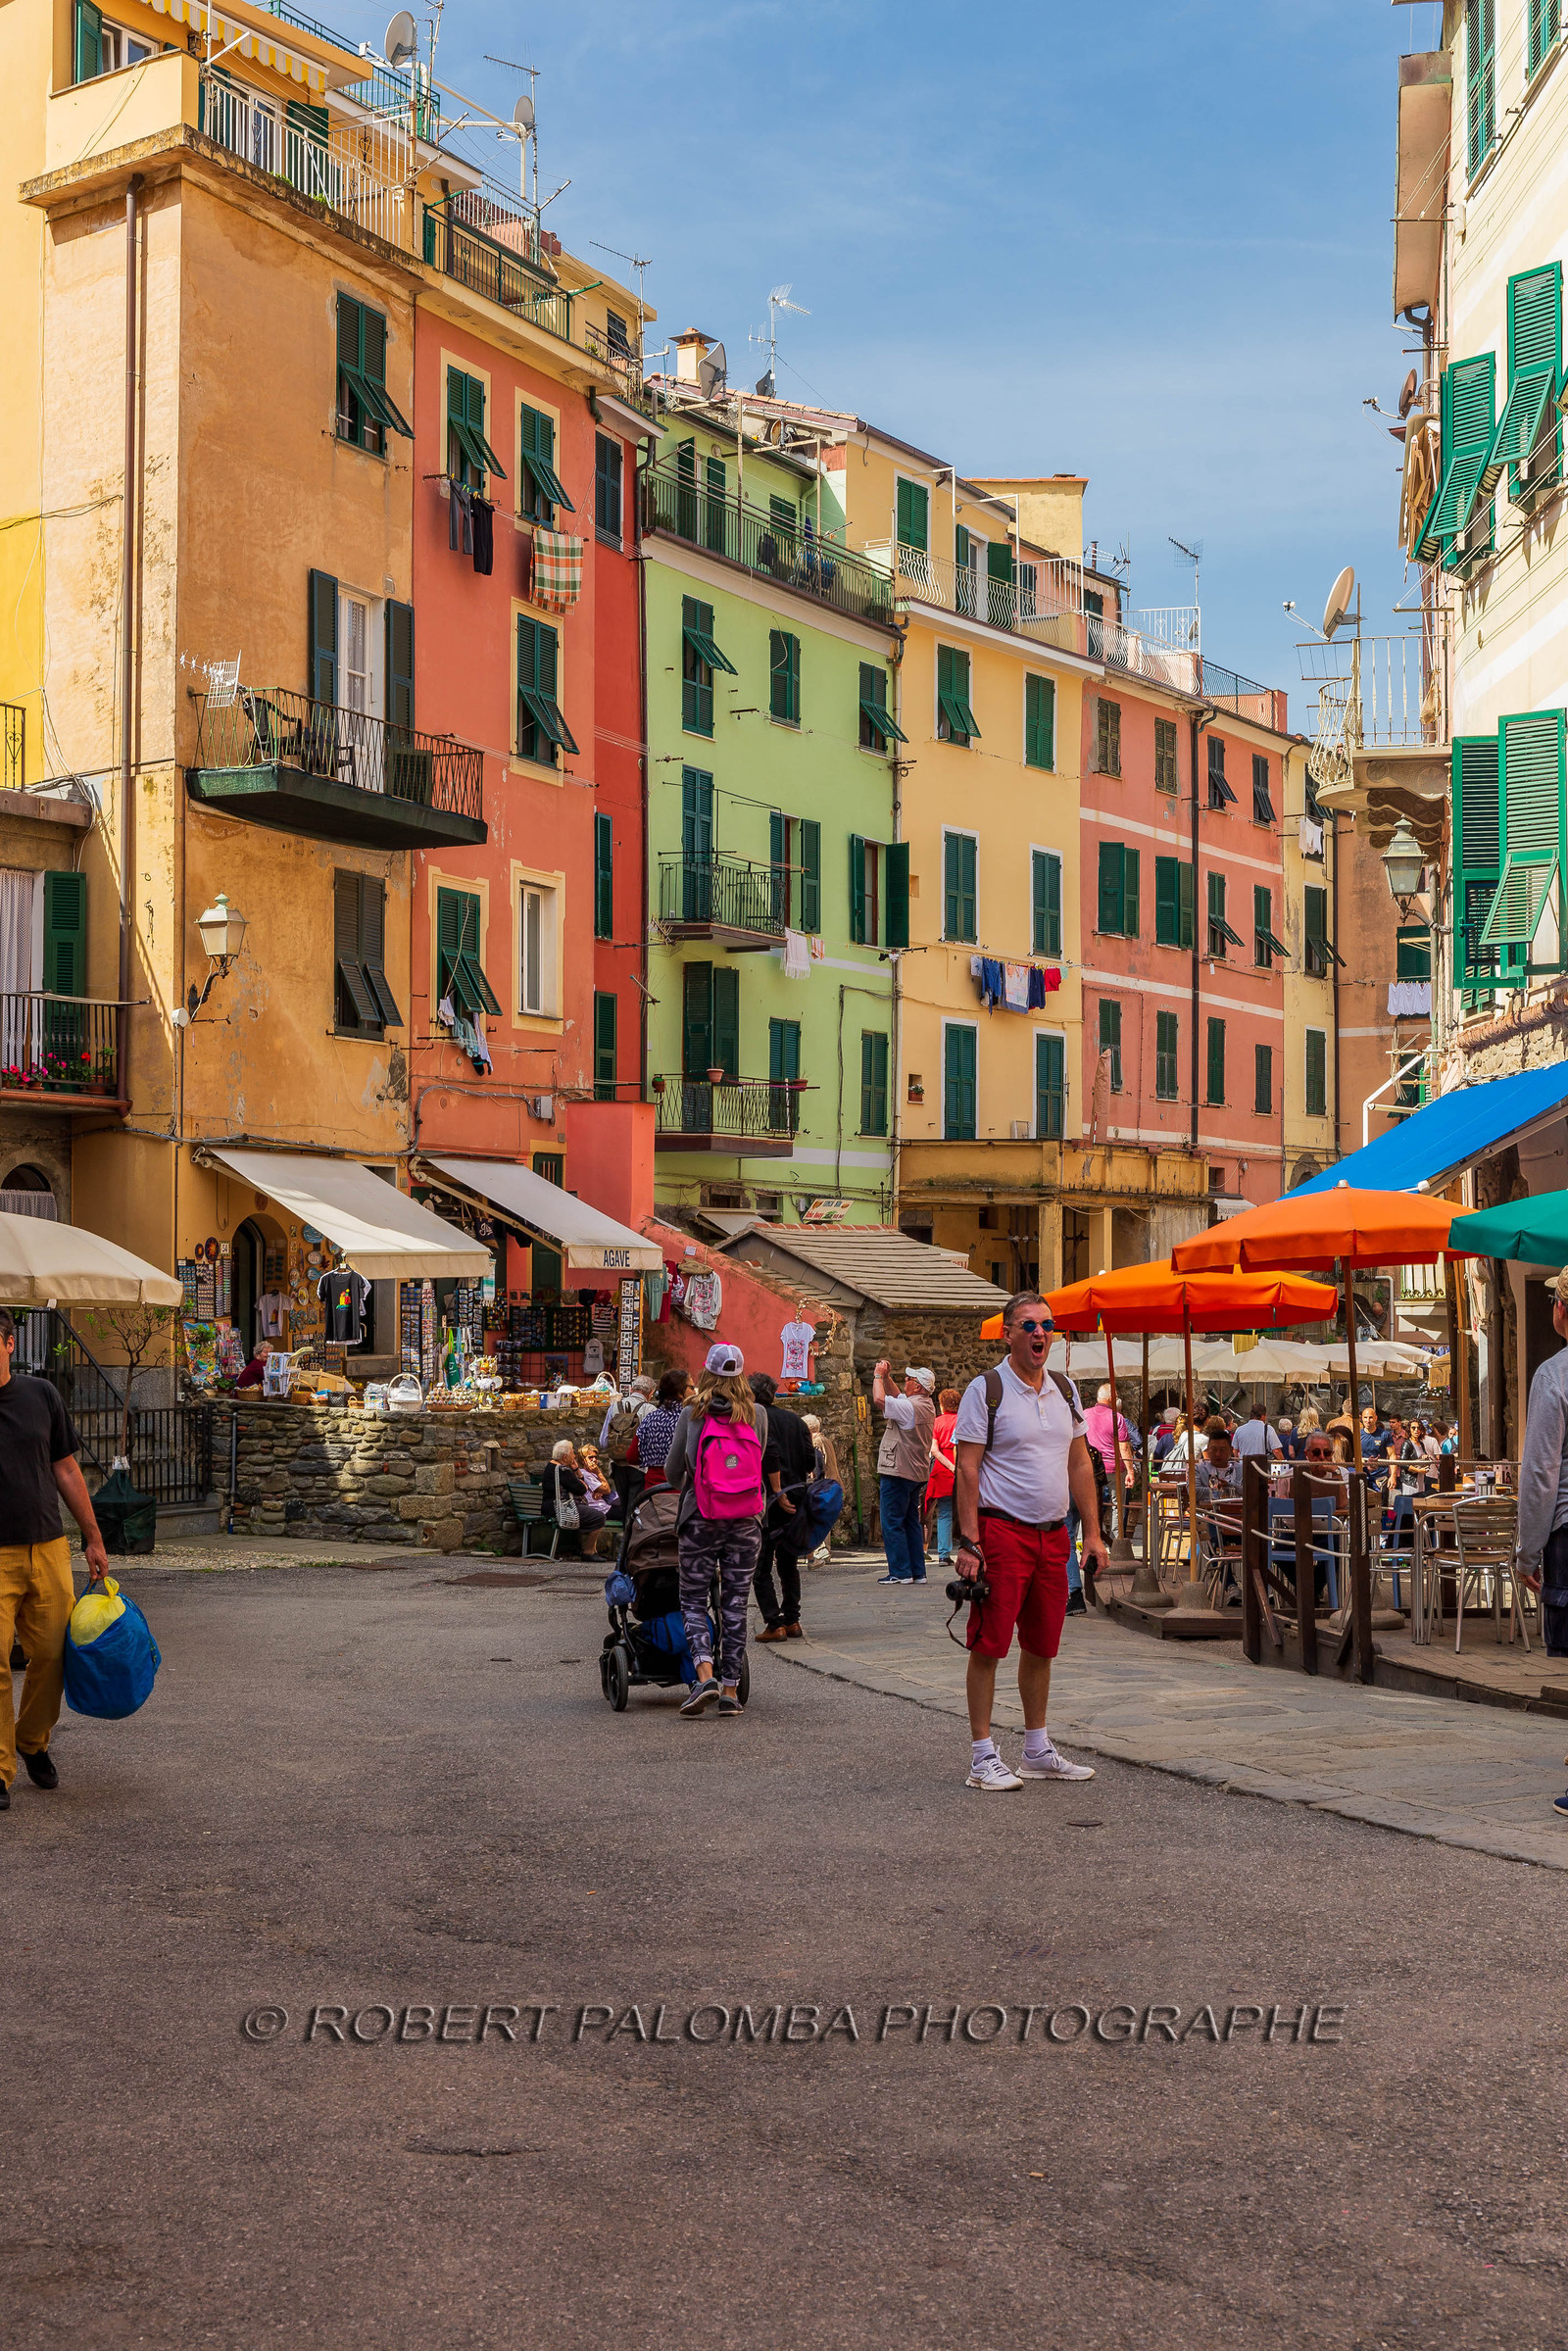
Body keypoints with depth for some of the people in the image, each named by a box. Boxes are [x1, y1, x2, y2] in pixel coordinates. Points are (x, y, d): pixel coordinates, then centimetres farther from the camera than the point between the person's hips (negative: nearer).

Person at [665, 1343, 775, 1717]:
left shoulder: (691, 1414, -4)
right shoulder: (757, 1415, 0)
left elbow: (672, 1471, 3)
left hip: (700, 1519, -2)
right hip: (745, 1521, 2)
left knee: (693, 1601, 7)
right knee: (735, 1604, 9)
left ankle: (705, 1675, -13)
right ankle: (730, 1689, 9)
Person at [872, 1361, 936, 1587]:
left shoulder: (910, 1407, -20)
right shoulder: (926, 1406, 10)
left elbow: (879, 1399, -25)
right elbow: (898, 1396, 25)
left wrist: (878, 1376, -9)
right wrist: (885, 1377, 16)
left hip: (898, 1473, -9)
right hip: (917, 1473, 10)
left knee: (892, 1523, -3)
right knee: (911, 1522, 13)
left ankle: (900, 1572, -3)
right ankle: (918, 1572, 14)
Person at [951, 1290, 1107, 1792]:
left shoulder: (1064, 1391, 12)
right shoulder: (985, 1389, -7)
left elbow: (1080, 1465, 17)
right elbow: (967, 1470, -10)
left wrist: (1093, 1533, 11)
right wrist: (969, 1543, -15)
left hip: (1053, 1535, 6)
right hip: (1002, 1531, -6)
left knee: (1041, 1646, 12)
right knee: (989, 1646, -3)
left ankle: (1038, 1751, 23)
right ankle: (983, 1758, 3)